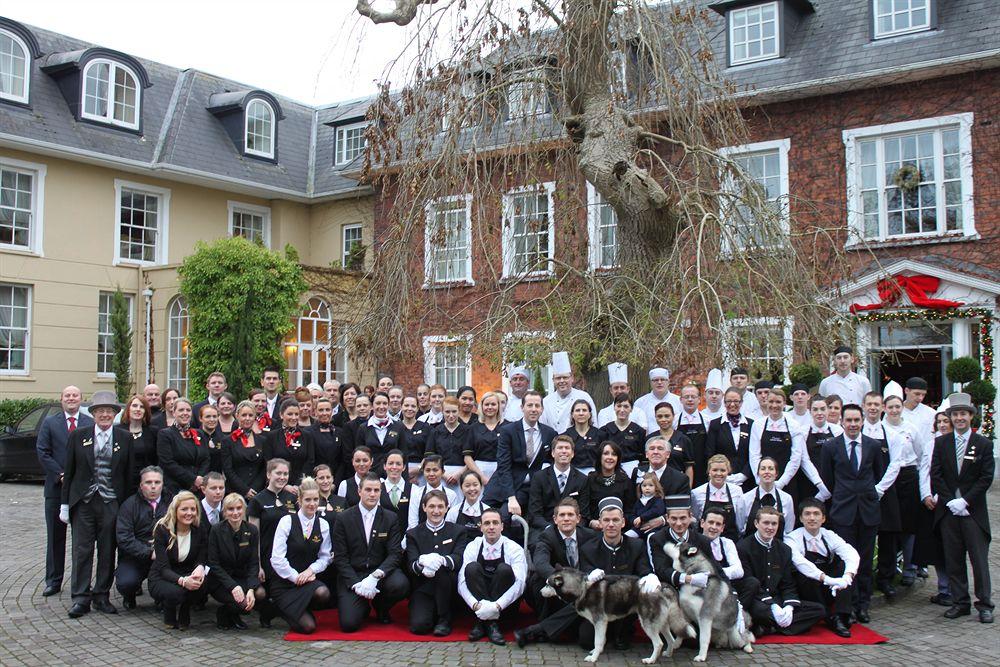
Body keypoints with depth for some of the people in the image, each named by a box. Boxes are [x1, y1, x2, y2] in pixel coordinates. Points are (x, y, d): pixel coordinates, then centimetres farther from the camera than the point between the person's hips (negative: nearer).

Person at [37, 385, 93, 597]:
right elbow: (42, 452, 0)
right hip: (57, 487, 1)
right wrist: (60, 475, -10)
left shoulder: (91, 423, 5)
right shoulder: (49, 422, 6)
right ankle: (53, 581, 15)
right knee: (55, 536, 7)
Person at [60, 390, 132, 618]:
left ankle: (101, 596, 16)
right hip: (83, 502, 0)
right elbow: (69, 471, 5)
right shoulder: (78, 436, 4)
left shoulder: (124, 439, 5)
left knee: (108, 551, 5)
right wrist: (65, 504, 2)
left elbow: (128, 475, 6)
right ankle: (81, 598, 8)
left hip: (111, 503, 1)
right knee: (82, 550, 1)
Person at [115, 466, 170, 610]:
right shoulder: (129, 505, 1)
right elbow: (123, 538, -9)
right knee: (126, 583, -29)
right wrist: (149, 553, -18)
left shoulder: (170, 503, 7)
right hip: (135, 557, -1)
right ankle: (130, 596, 12)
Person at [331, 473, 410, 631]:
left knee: (400, 584, -32)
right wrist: (356, 583, -16)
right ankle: (364, 605, 16)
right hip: (352, 575, -1)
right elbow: (340, 557, -2)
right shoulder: (344, 519, 0)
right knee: (349, 623, -22)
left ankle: (381, 607, 4)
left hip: (380, 572, 1)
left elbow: (395, 553, -5)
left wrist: (376, 576, -22)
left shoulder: (391, 519, 3)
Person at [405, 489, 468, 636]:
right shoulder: (413, 534, 10)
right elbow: (411, 564, -3)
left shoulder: (458, 532, 8)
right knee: (419, 626, -27)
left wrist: (440, 560, -32)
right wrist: (422, 562, -29)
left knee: (442, 568, -33)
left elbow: (459, 559, -9)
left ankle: (444, 620, -15)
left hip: (450, 588, 0)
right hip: (423, 588, 0)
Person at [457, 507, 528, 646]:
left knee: (504, 569, -28)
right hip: (478, 599, 1)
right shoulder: (472, 547, 0)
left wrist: (497, 606, -33)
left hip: (505, 602, -1)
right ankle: (483, 620, -26)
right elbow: (462, 582, -10)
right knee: (472, 567, -24)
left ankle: (492, 623, -22)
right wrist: (475, 605, -29)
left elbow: (520, 582, -19)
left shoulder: (514, 549, -6)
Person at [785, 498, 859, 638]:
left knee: (844, 563, -18)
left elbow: (852, 554, -17)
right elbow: (799, 562, -30)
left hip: (832, 591, 4)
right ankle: (830, 618, -21)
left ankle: (840, 617, -24)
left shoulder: (829, 536, 2)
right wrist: (826, 579, -43)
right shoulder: (792, 538, -10)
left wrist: (847, 577, -38)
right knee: (806, 575, -33)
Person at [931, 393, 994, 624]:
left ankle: (984, 604, 7)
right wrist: (950, 501, -7)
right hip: (948, 509, 2)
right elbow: (935, 475, 3)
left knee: (979, 558, -1)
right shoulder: (941, 443, 7)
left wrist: (965, 501, -11)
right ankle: (960, 603, 12)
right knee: (953, 559, 5)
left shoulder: (984, 444, 2)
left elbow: (986, 477, -4)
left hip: (973, 510, -2)